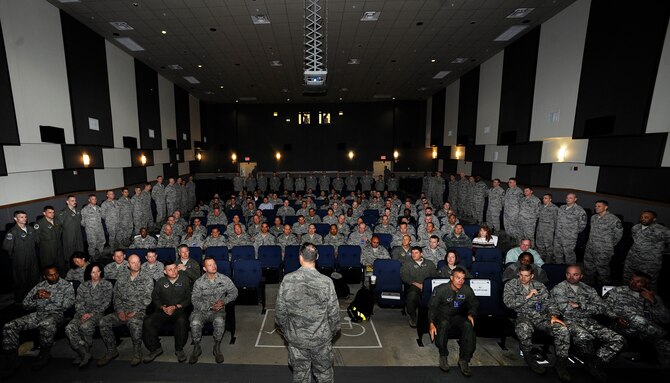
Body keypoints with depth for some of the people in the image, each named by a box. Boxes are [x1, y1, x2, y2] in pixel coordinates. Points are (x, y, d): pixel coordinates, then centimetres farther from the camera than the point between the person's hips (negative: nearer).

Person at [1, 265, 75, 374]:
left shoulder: (66, 285, 2)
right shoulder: (39, 286, 17)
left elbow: (68, 303, -11)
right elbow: (25, 305, 15)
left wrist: (50, 296, -13)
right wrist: (35, 297, -6)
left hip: (56, 314, -6)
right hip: (38, 314, 6)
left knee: (47, 323, -39)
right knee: (9, 327, -14)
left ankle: (45, 353, -13)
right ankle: (13, 360, -1)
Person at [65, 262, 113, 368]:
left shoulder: (107, 284, 5)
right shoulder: (83, 285, 15)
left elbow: (106, 302, -1)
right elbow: (78, 302, 8)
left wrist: (92, 313, -11)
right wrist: (82, 313, -10)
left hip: (98, 313, -4)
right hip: (83, 312, 4)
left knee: (85, 326, -31)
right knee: (69, 328, -24)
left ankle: (86, 352, -10)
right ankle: (84, 354, -14)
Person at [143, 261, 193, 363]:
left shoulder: (185, 280, 1)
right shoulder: (160, 282, 12)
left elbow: (188, 298, -2)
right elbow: (155, 298, 11)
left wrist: (175, 307, -13)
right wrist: (162, 307, -7)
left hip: (180, 310, -4)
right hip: (163, 310, 4)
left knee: (181, 321, -35)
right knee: (147, 322, -22)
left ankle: (179, 349, -13)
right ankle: (155, 348, 0)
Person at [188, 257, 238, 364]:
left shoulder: (224, 279, -2)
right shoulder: (199, 282, -4)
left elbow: (234, 292, 3)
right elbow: (195, 300, -7)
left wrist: (224, 301, -15)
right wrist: (211, 306, -19)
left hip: (218, 310, 0)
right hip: (202, 310, 1)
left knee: (219, 321, -32)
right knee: (195, 323, -30)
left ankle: (217, 348, -8)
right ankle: (196, 348, -2)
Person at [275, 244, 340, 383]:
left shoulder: (287, 280, -17)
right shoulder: (326, 282, -21)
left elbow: (281, 310, -6)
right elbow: (333, 313, -12)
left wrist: (285, 330, 11)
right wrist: (332, 332, 7)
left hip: (296, 338, 1)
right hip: (321, 338, -1)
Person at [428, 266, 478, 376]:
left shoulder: (467, 290, -5)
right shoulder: (440, 289, -16)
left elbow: (474, 304, 14)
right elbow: (432, 307, -11)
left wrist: (471, 315, -6)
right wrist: (431, 323, -23)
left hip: (458, 316, 3)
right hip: (442, 315, -3)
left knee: (468, 325, -30)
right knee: (443, 324, -37)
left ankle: (464, 360, -18)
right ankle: (443, 356, -14)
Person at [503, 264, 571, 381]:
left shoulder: (539, 286, 15)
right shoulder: (510, 285, 3)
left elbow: (549, 302, 12)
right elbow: (508, 302, -9)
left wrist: (553, 315, -8)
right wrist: (527, 296, -9)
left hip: (542, 316, 4)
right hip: (524, 316, -4)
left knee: (563, 329, -23)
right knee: (524, 328, -37)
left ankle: (561, 363, -3)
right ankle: (529, 357, -8)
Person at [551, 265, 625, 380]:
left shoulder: (589, 289, 17)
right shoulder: (558, 289, 3)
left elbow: (603, 308, 5)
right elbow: (565, 309, -9)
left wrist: (581, 305, -9)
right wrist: (590, 309, 0)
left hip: (589, 322, 5)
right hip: (569, 321, -5)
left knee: (618, 339, -18)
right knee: (584, 337, -36)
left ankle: (595, 363, -13)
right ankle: (592, 359, -4)